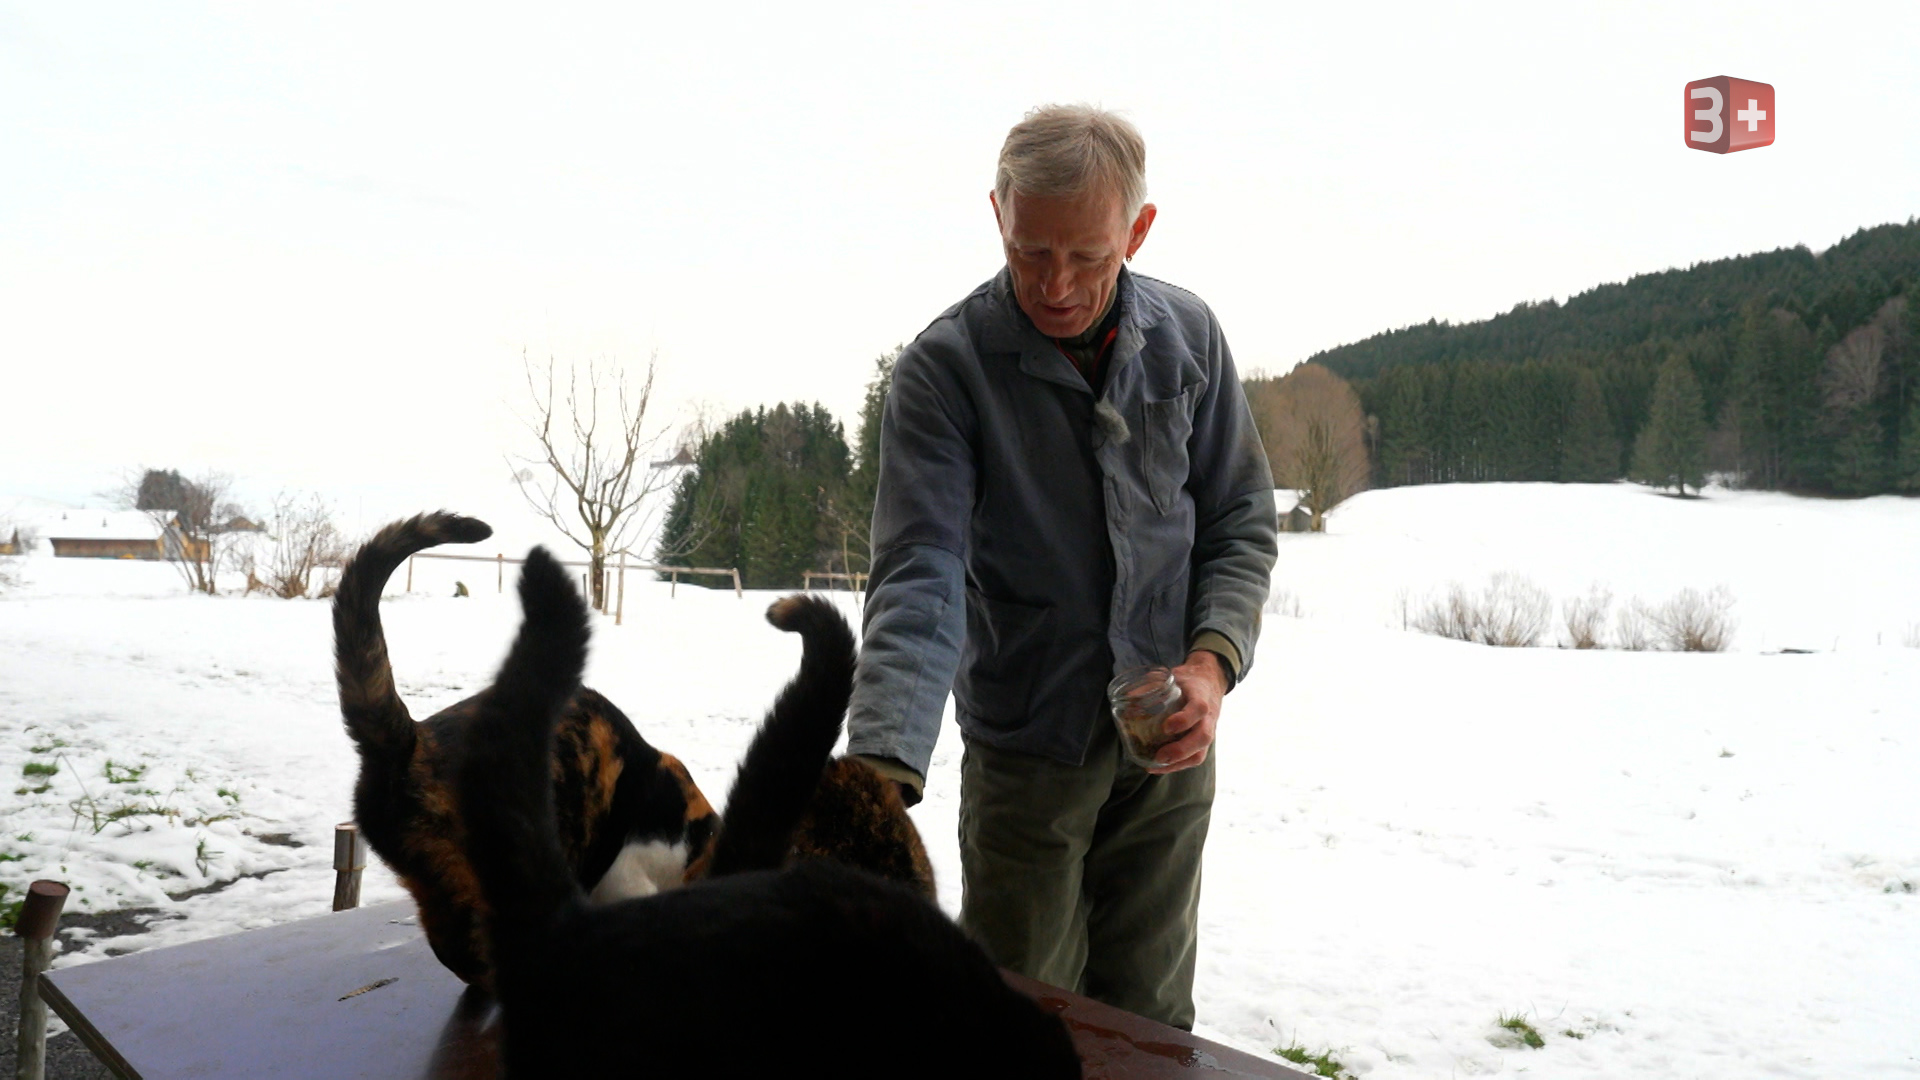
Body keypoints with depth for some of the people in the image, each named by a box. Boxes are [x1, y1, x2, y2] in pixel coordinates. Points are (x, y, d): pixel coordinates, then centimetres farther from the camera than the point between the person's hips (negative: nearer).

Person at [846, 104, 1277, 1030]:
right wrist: (882, 767, -39)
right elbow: (918, 577, -25)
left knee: (1151, 1023, 15)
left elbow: (1241, 519, 4)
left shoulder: (1187, 337, -4)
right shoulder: (945, 367, -16)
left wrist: (1215, 658, -13)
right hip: (1024, 752, -3)